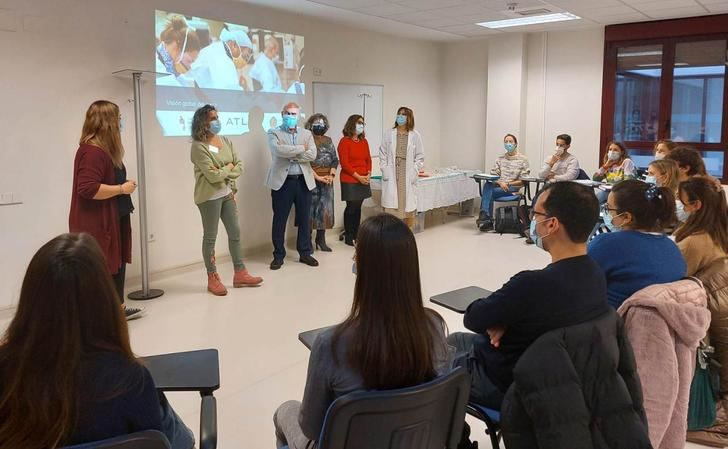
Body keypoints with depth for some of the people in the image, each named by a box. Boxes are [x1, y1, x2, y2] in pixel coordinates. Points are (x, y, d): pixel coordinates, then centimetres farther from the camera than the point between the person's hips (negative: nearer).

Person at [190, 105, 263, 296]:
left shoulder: (226, 141, 8)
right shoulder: (198, 146, -14)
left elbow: (239, 166, 6)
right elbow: (212, 175, -21)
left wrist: (224, 173, -11)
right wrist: (228, 168, -5)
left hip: (227, 193, 7)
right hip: (209, 196, -7)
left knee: (235, 232, 10)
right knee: (210, 237, 2)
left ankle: (240, 274, 21)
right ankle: (213, 279, 12)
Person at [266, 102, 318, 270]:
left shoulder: (307, 134, 11)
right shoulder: (274, 133, 2)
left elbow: (312, 155, -5)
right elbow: (279, 150, -19)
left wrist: (290, 155, -11)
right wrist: (301, 149, -10)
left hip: (304, 181, 3)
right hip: (282, 182, -3)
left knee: (304, 219, 9)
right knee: (279, 220, 3)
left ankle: (305, 253, 21)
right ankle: (278, 255, 14)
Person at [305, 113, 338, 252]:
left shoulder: (328, 140, 12)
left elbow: (335, 160, 10)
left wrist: (331, 175, -6)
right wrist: (317, 177, -16)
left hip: (327, 179, 5)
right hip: (311, 179, -4)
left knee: (325, 208, 4)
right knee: (310, 208, -2)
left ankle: (321, 239, 13)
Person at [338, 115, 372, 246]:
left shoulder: (364, 141, 11)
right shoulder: (345, 141, -8)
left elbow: (368, 159, 14)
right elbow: (344, 163, -12)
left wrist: (368, 174, -2)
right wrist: (358, 176, -14)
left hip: (363, 180, 6)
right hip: (350, 181, -6)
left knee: (358, 207, 10)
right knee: (351, 207, -1)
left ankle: (356, 235, 18)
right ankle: (348, 237, 9)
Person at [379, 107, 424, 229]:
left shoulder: (415, 135, 3)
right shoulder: (388, 134, 5)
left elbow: (420, 156, 4)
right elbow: (383, 154, 6)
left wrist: (414, 172, -6)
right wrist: (385, 171, -3)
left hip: (408, 176, 0)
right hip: (391, 176, 0)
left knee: (409, 207, 4)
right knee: (391, 207, -2)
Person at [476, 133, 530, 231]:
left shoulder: (523, 160, 6)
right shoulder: (500, 159, 19)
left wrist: (508, 184, -11)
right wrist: (500, 183, -11)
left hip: (513, 188, -3)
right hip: (498, 186, 4)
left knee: (490, 192, -31)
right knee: (487, 185, -33)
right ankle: (485, 216, -41)